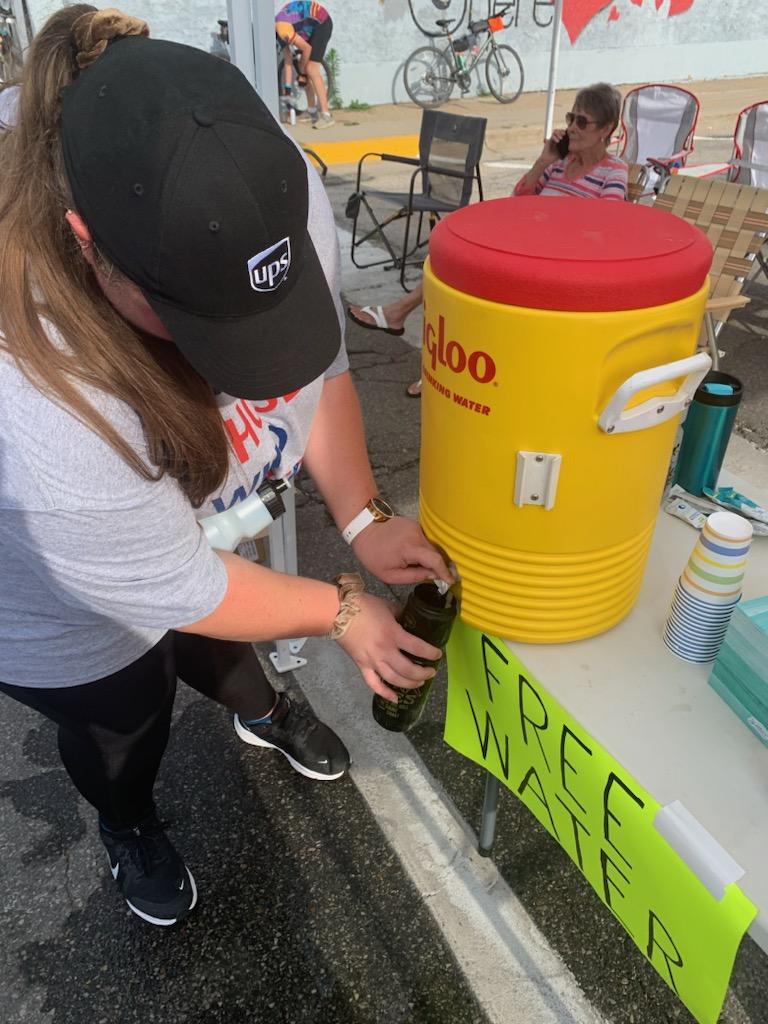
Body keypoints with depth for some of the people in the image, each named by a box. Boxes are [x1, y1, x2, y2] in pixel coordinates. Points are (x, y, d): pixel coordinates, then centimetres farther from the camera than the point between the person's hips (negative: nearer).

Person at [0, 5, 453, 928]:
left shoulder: (267, 192, -31)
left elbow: (320, 365, -14)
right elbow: (170, 590, -30)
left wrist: (363, 519, -20)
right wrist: (339, 610, -18)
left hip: (205, 520, 4)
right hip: (74, 610, -3)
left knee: (207, 642, 33)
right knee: (121, 722, 24)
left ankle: (259, 711, 68)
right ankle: (127, 828, 61)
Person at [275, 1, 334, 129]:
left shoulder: (281, 28, -24)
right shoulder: (279, 32, 4)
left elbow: (307, 48, -17)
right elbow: (288, 61, 6)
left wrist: (302, 73, -3)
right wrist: (287, 90, 4)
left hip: (321, 23, -9)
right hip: (312, 25, 9)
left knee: (311, 69, -16)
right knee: (305, 68, 11)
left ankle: (326, 115, -19)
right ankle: (312, 110, 21)